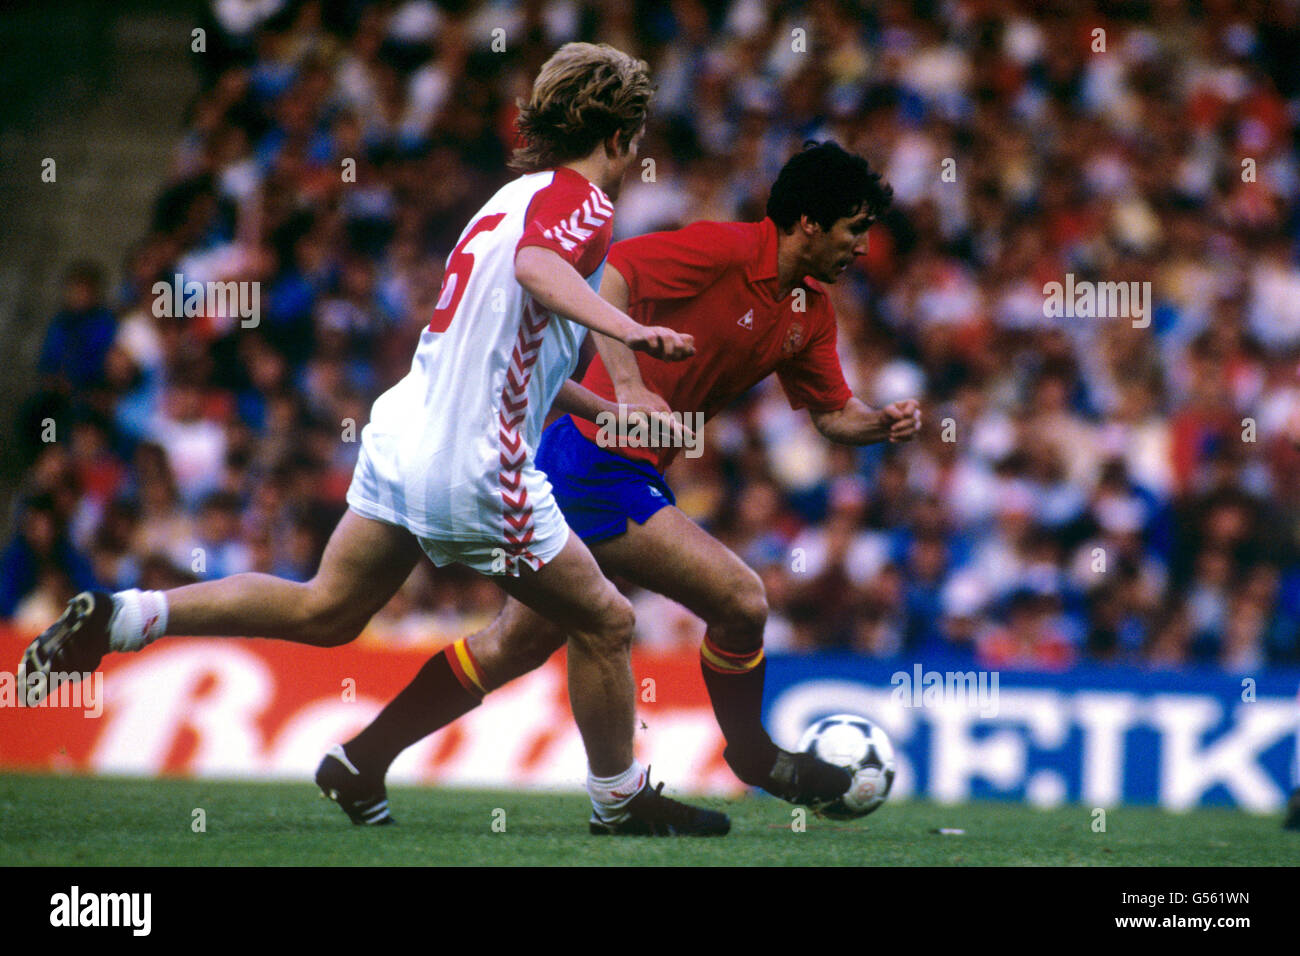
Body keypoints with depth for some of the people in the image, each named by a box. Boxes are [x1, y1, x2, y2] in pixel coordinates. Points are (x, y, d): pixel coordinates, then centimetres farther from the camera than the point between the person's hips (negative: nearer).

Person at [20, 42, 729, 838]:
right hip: (477, 471, -9)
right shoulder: (582, 202, -9)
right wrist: (629, 330, -45)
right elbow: (538, 267, -33)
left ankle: (124, 617, 6)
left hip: (405, 437, 9)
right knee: (604, 623, 7)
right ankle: (622, 802, 20)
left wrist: (609, 407, 33)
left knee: (322, 611, 16)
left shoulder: (518, 198, 19)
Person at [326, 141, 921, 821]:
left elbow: (832, 412, 18)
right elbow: (606, 274, -24)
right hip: (599, 465, -10)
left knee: (517, 645, 15)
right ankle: (752, 756, 12)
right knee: (740, 600, -11)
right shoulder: (724, 250, -16)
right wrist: (628, 387, -33)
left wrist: (882, 423, -4)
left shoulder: (812, 312, 10)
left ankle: (362, 759, 22)